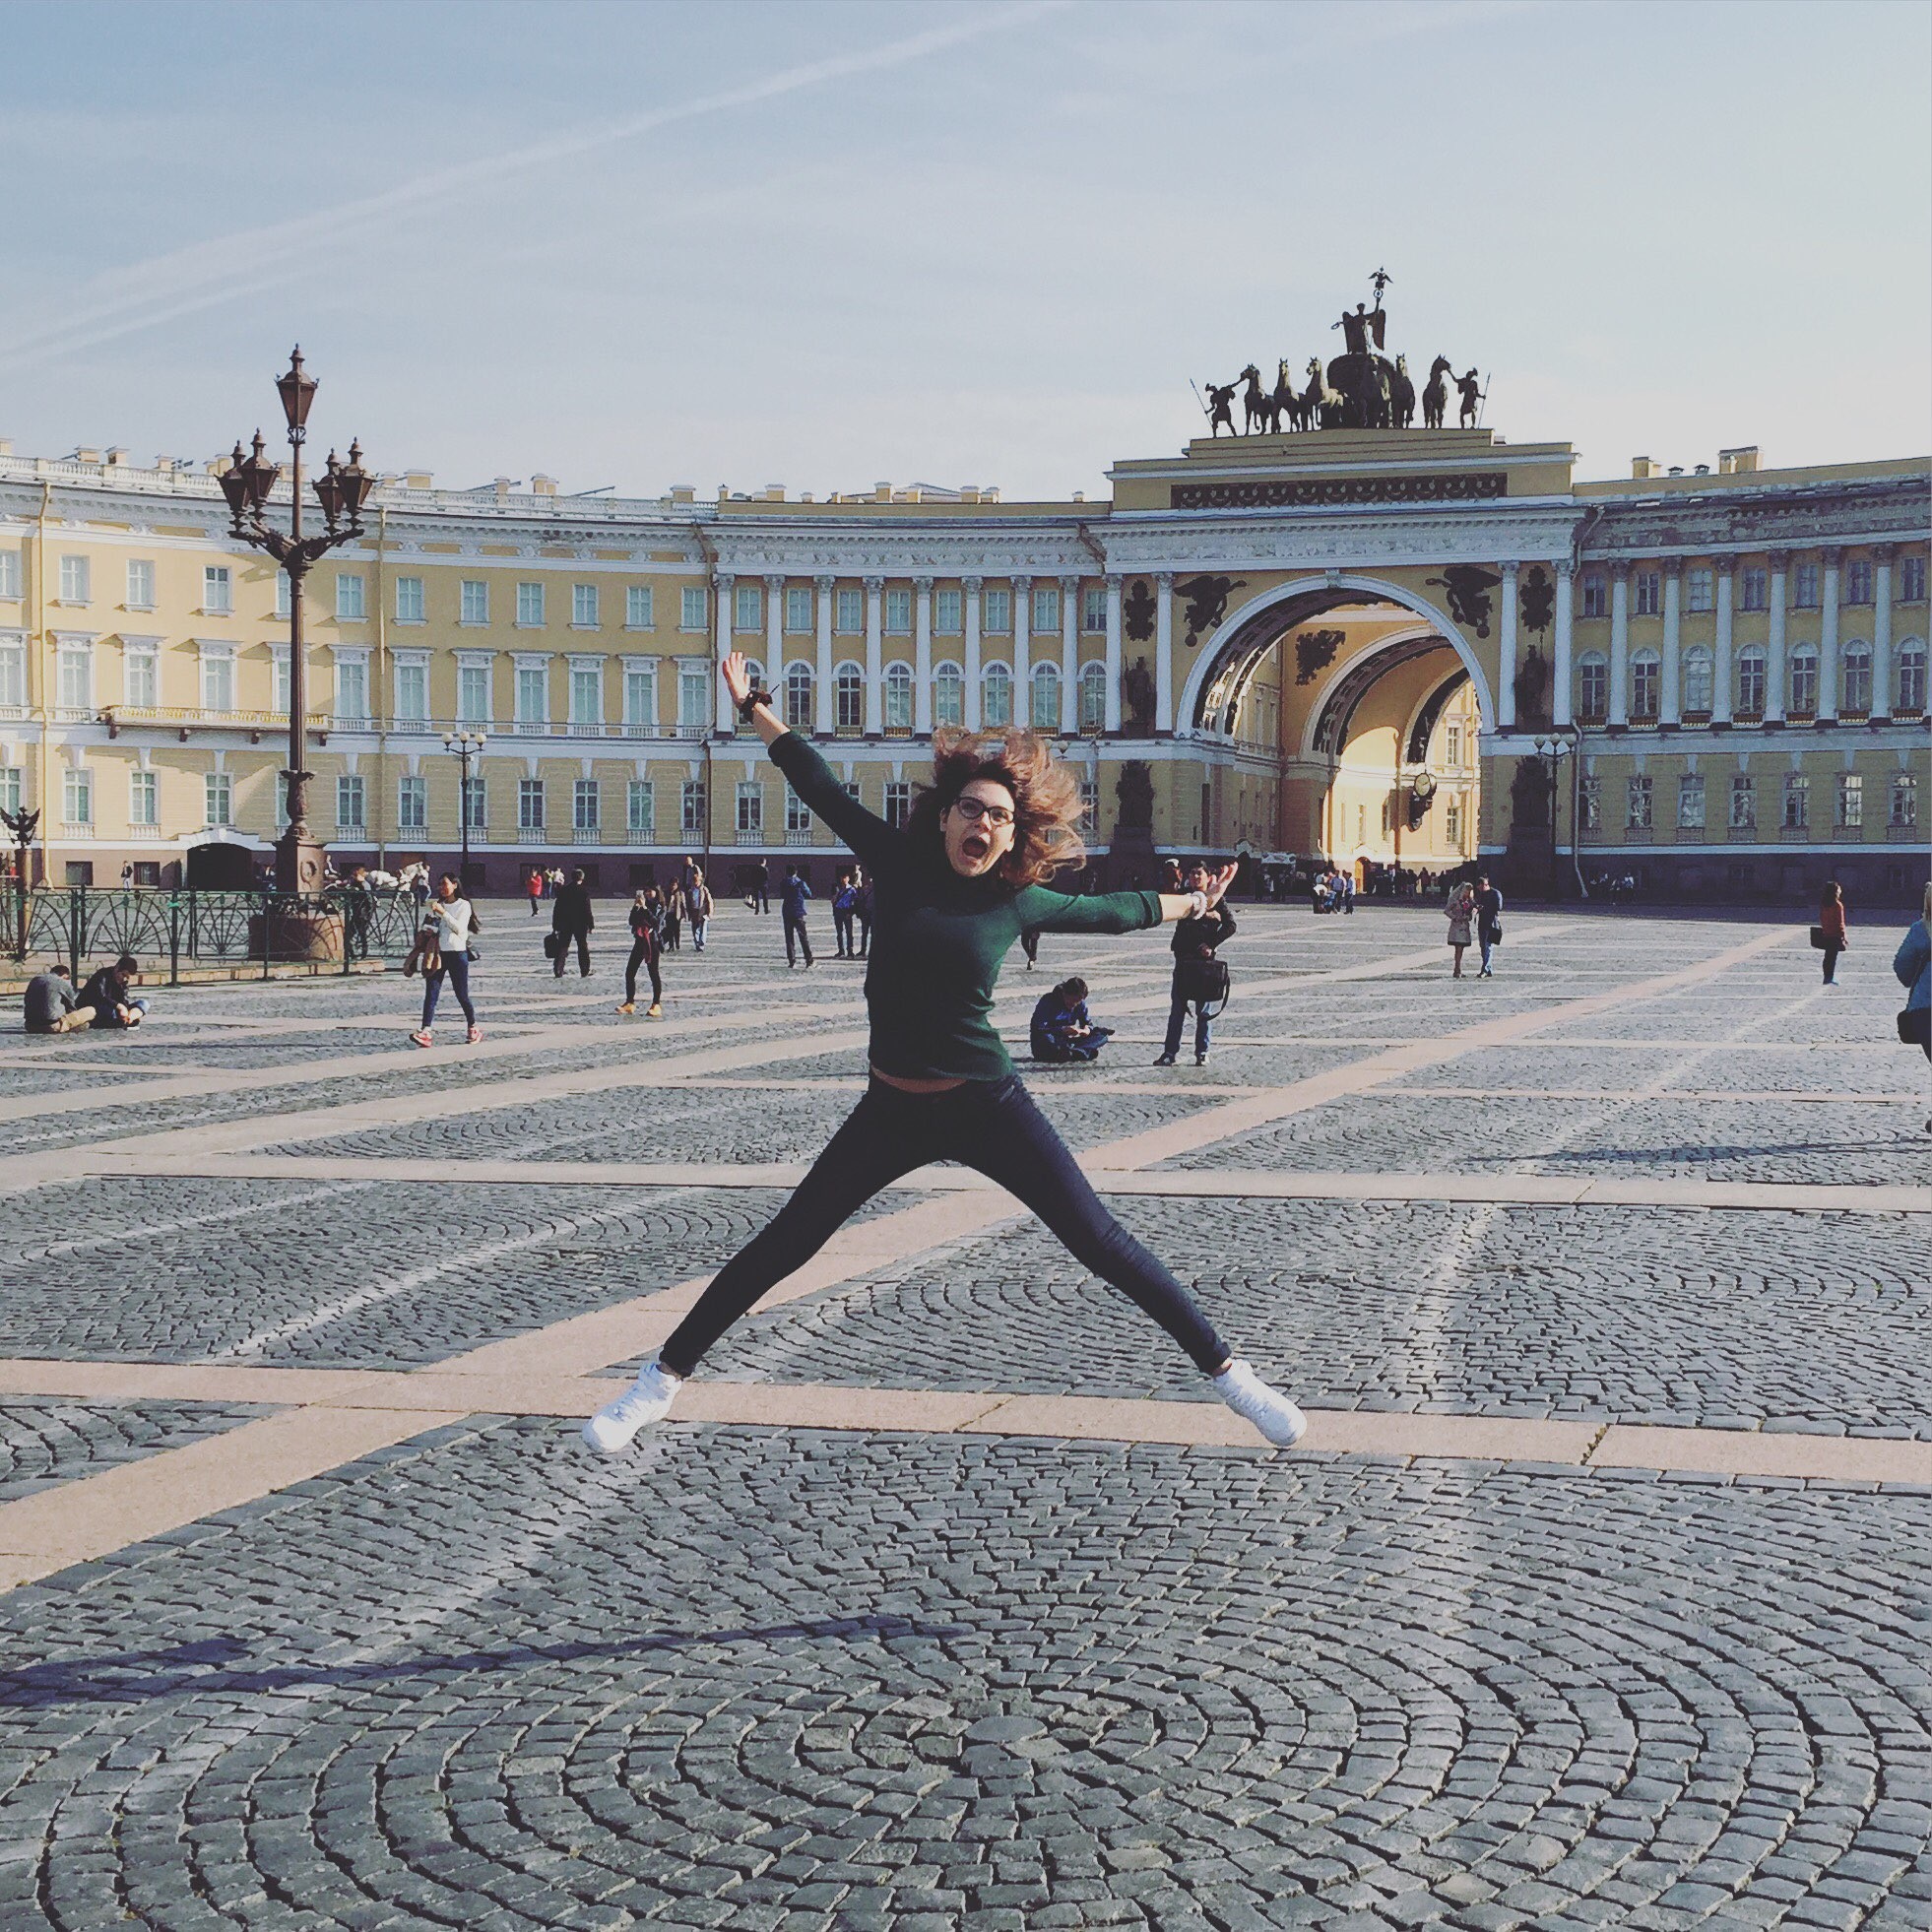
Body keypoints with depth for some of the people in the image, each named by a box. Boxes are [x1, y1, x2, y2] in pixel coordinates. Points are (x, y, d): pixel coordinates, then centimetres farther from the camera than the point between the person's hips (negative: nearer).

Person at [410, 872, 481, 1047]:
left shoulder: (463, 905, -2)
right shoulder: (437, 905, 13)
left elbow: (460, 928, -16)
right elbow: (428, 929, 18)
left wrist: (443, 913, -22)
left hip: (457, 953, -4)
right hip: (437, 953, 4)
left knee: (462, 995, 3)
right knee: (431, 993, -8)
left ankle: (473, 1029, 22)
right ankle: (425, 1032, -15)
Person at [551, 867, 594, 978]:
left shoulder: (562, 890, 0)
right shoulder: (584, 891, -10)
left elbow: (557, 909, 3)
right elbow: (587, 910, -12)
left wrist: (555, 926, 9)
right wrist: (591, 925, -6)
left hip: (564, 924, 3)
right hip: (580, 925, -3)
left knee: (562, 947, 8)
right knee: (583, 948, 8)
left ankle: (558, 971, 4)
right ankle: (585, 972, 9)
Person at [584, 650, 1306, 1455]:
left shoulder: (1019, 901, -3)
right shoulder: (902, 863, -2)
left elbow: (1112, 910, 16)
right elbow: (821, 787, 7)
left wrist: (1191, 904, 29)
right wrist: (754, 710, 12)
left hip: (987, 1107, -1)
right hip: (891, 1111, 1)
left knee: (1102, 1244, -2)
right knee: (783, 1245, 4)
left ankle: (1225, 1371, 9)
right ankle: (664, 1378, 15)